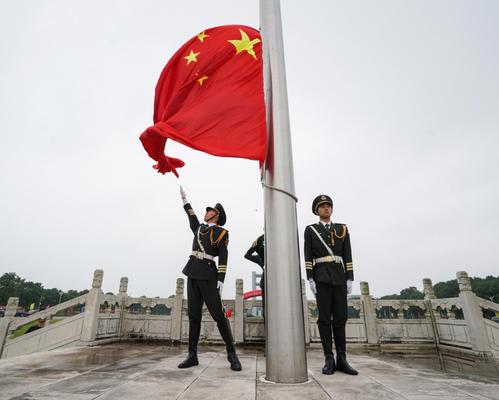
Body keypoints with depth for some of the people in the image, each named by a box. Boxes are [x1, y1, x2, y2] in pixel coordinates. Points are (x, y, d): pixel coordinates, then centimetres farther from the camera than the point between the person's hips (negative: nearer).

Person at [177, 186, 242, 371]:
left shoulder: (221, 232, 0)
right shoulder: (199, 229, 19)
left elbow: (223, 257, -7)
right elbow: (191, 215, 34)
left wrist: (220, 280, -16)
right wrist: (184, 197, 40)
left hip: (208, 275, -6)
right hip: (193, 274, 6)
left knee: (219, 315, -6)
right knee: (194, 316, 6)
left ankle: (232, 354, 4)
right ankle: (192, 355, 11)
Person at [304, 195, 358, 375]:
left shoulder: (342, 229, 13)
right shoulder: (310, 230, 6)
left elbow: (347, 256, 8)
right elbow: (308, 257, 0)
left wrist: (349, 279, 0)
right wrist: (310, 279, -9)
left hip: (339, 277, 2)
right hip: (321, 277, -2)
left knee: (340, 317, 2)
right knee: (324, 318, -2)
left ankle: (342, 359, 11)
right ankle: (329, 359, 6)